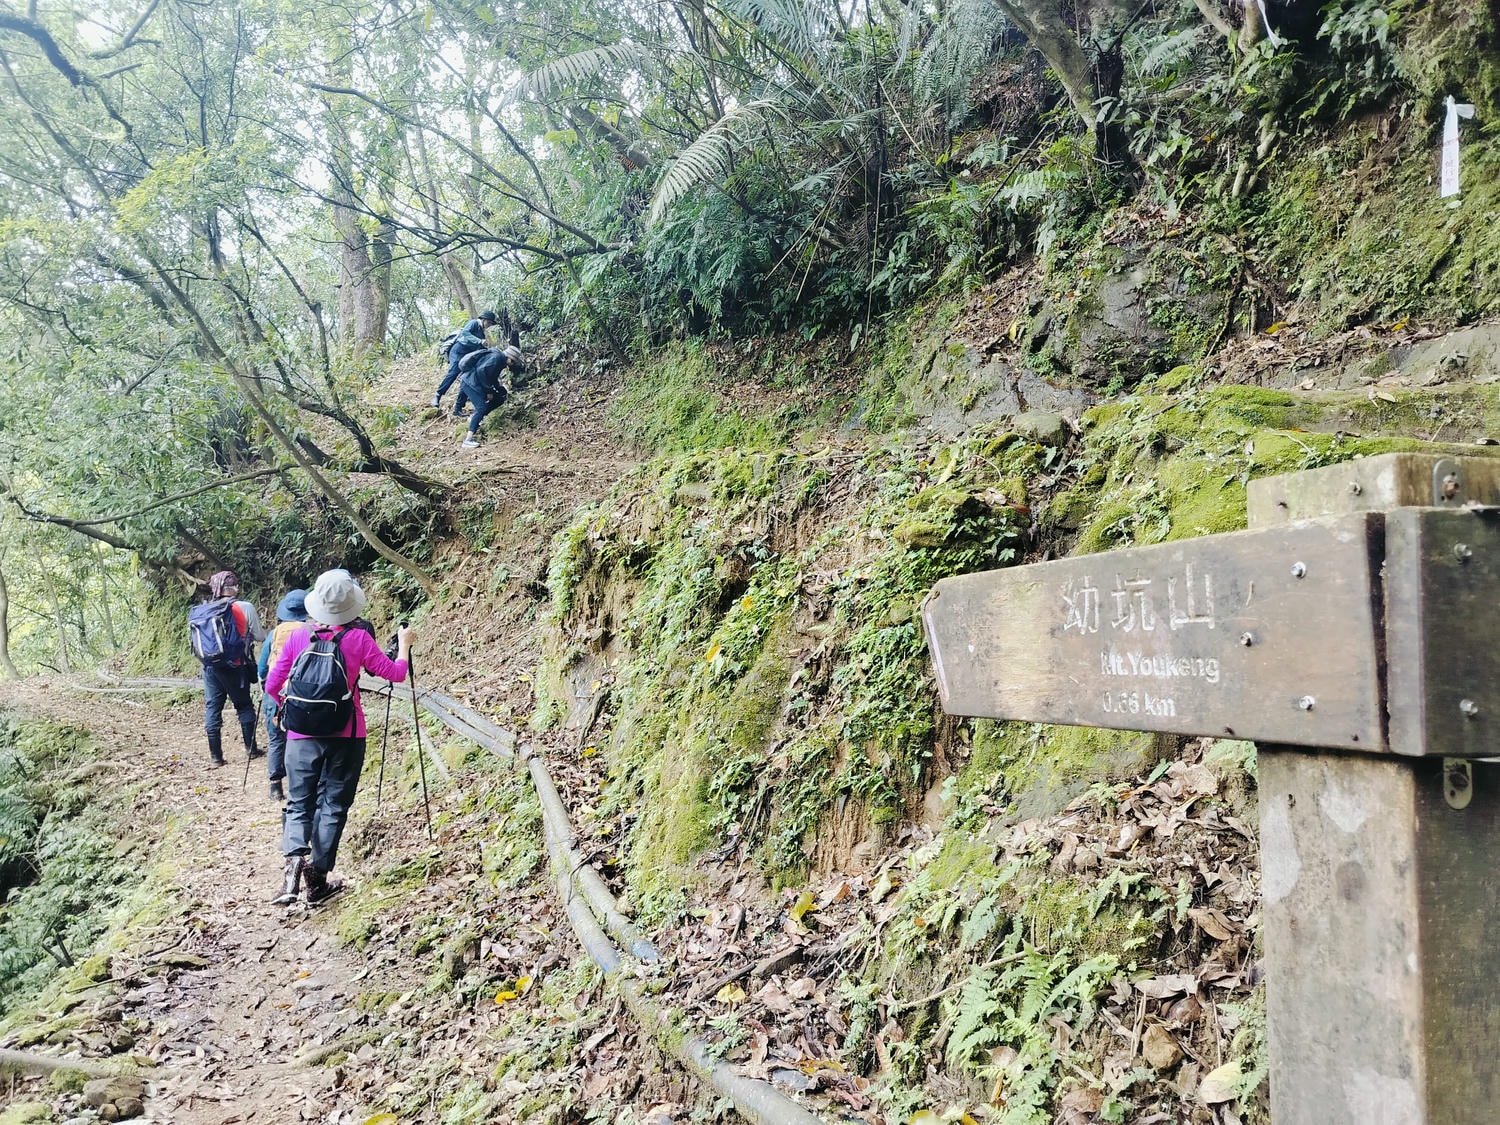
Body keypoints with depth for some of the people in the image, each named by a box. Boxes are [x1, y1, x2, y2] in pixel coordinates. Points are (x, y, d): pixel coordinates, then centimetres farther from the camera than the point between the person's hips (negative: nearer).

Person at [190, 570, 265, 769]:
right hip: (234, 668, -3)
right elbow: (259, 636, -3)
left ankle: (215, 757, 11)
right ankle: (251, 749, 19)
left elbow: (197, 642, 8)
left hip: (210, 667, 3)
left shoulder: (200, 612, 1)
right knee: (244, 706, 13)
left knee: (212, 708, 9)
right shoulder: (244, 608, -11)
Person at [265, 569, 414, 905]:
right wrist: (404, 644, 16)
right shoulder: (358, 639, -7)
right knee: (333, 805, 9)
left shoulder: (299, 638, -2)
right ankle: (317, 879, 10)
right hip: (346, 735, -1)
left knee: (299, 803, 11)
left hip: (302, 735, 1)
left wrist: (287, 707, 24)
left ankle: (294, 860, -13)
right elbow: (396, 673, 0)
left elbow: (272, 685, 4)